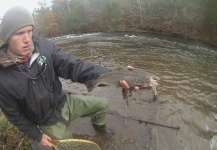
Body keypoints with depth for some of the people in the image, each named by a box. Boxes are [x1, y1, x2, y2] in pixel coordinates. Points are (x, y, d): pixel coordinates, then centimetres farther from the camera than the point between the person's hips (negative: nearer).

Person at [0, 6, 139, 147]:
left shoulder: (44, 47, -20)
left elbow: (75, 66, -28)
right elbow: (14, 114, -9)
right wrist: (37, 135, -5)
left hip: (63, 102, 3)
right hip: (47, 120, -2)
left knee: (102, 104, 8)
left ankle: (99, 127, 40)